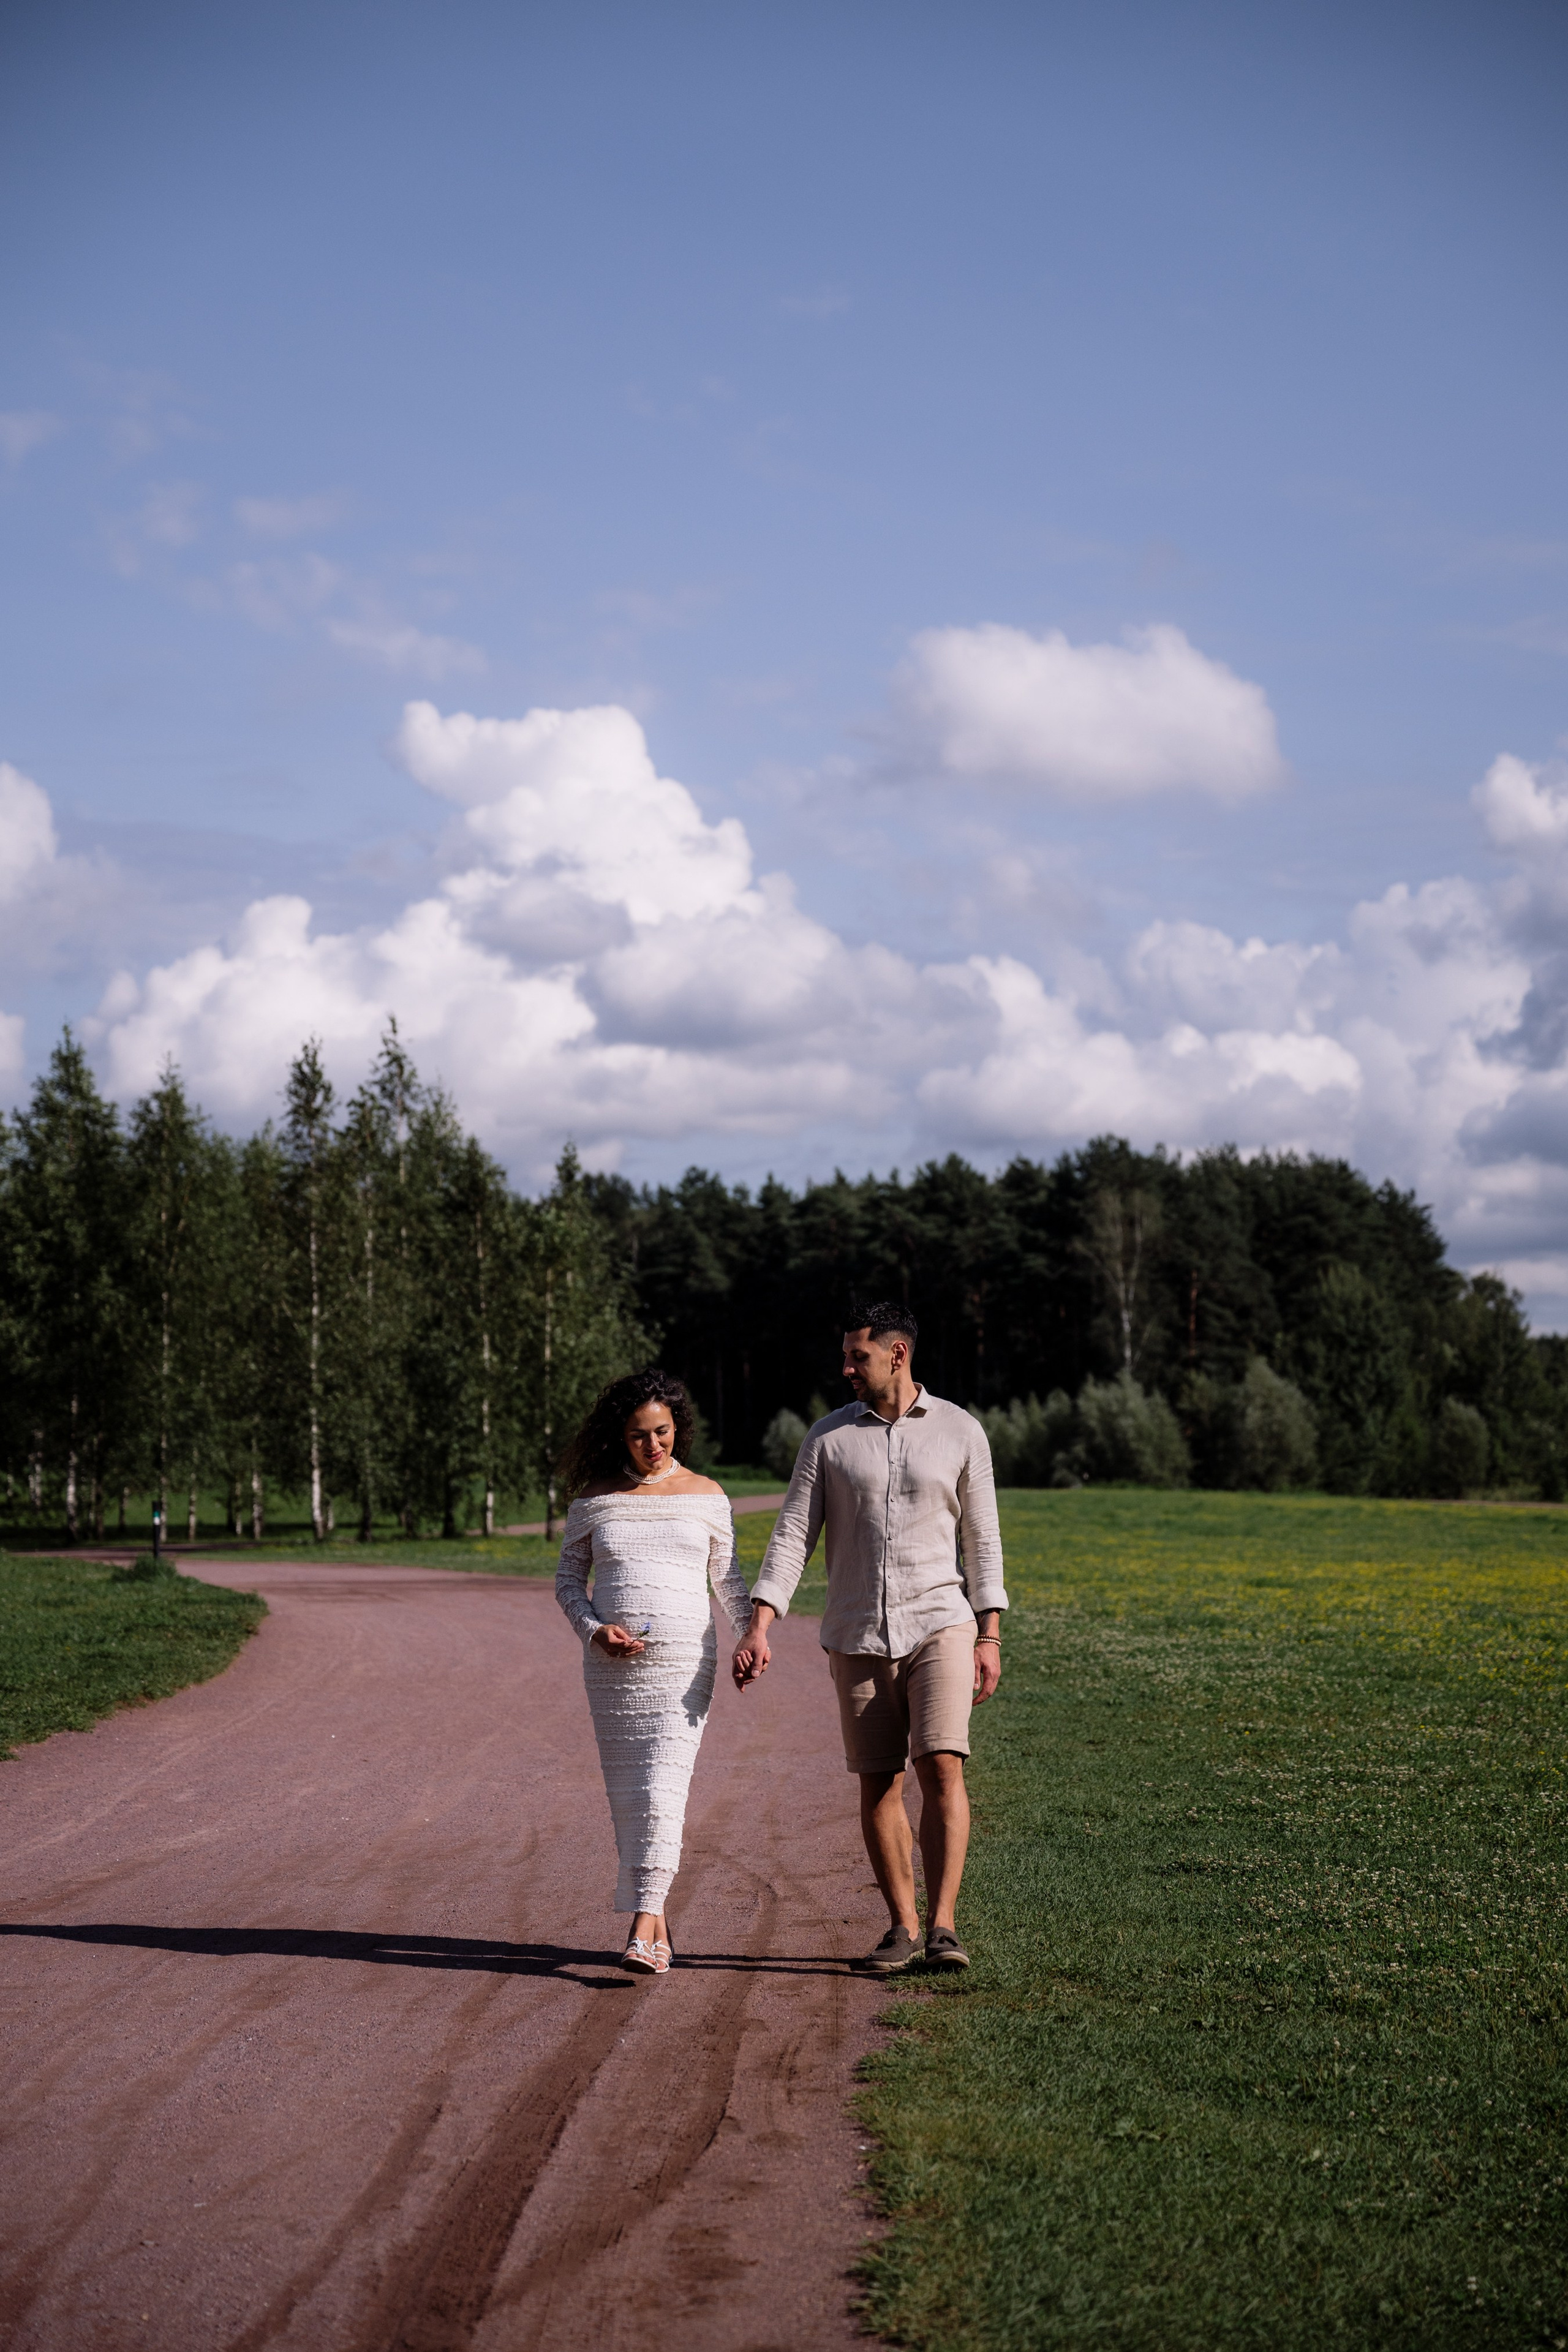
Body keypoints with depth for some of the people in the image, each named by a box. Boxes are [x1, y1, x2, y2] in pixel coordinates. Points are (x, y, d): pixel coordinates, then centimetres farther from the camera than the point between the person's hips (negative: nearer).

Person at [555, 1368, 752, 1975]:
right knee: (626, 1794, 5)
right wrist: (593, 1630, -8)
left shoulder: (706, 1496, 6)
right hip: (611, 1666, 2)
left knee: (663, 1789, -13)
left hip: (684, 1660, -2)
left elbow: (728, 1579, 10)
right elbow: (568, 1579, 11)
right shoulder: (595, 1499, 6)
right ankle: (656, 1921, 17)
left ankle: (643, 1928, -17)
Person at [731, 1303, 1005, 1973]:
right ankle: (901, 1926, 14)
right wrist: (757, 1628, -11)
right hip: (858, 1635, 2)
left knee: (942, 1767, -15)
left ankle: (942, 1926, -12)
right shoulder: (829, 1437, 3)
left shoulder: (960, 1432, 2)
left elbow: (981, 1539, 4)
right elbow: (793, 1535, -1)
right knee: (879, 1785, 4)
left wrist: (990, 1636, -2)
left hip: (939, 1624, -2)